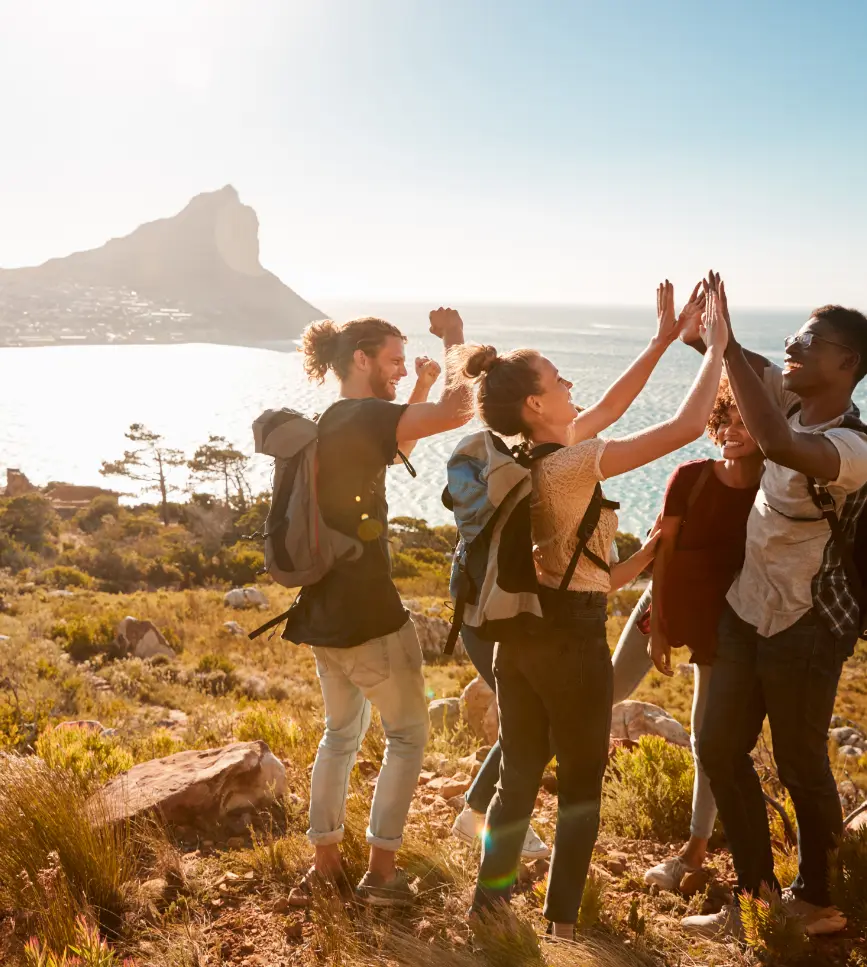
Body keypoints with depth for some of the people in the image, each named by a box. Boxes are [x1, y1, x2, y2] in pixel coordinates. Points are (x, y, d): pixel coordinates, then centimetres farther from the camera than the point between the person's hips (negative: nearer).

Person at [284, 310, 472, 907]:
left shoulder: (331, 424, 11)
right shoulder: (364, 416, -17)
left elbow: (396, 450, 27)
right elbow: (459, 409, -27)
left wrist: (423, 386, 19)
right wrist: (456, 343, -11)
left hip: (326, 610, 9)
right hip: (369, 615, -9)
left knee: (343, 732, 21)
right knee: (408, 735, 7)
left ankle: (325, 863, 26)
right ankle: (382, 871, 11)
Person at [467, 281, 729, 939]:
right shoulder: (573, 464, -22)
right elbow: (687, 426, -25)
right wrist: (716, 349, -11)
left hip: (519, 632, 7)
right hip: (573, 640, -7)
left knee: (518, 777, 18)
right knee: (581, 787, 10)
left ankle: (490, 901, 28)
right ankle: (562, 927, 20)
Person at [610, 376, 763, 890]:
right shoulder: (690, 477, -12)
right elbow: (663, 553, -9)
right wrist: (656, 627, -9)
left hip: (725, 621, -1)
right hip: (668, 605, 2)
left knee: (709, 736, 6)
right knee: (612, 690, 9)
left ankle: (697, 848, 22)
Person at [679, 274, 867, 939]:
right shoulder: (797, 405, -3)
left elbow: (779, 445, -48)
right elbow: (750, 368, 14)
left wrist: (726, 345, -42)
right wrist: (702, 337, -8)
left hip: (802, 632, -8)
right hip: (746, 612, 8)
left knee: (802, 767, 9)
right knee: (721, 751, 14)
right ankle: (756, 891, 29)